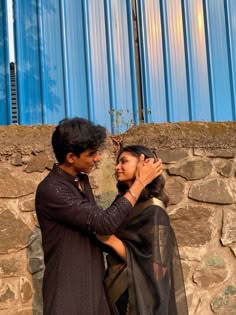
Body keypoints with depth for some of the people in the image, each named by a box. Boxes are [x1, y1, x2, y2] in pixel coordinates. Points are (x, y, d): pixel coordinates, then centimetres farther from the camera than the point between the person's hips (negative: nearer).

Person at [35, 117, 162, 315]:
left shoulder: (82, 180, 6)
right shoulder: (51, 190, -21)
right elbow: (105, 222, -24)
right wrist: (140, 181, -18)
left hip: (93, 285, 8)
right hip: (68, 291, -7)